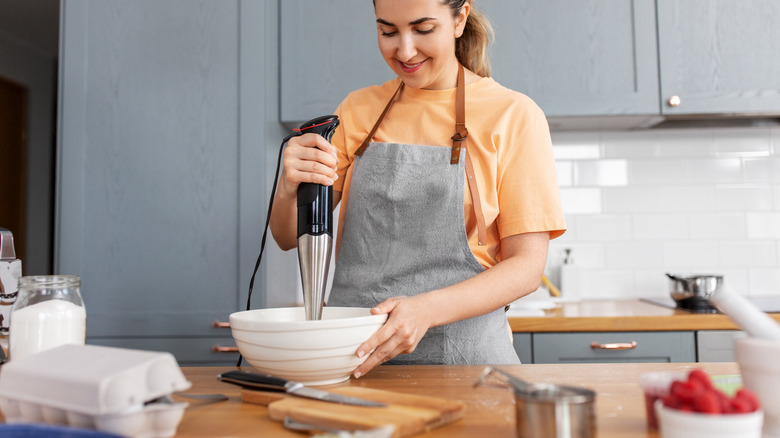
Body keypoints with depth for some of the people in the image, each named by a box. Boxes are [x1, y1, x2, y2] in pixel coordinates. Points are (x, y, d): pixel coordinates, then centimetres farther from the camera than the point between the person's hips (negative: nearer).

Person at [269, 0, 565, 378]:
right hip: (350, 354, 3)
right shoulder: (358, 109, 10)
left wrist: (428, 310, -20)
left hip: (461, 353, -2)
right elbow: (289, 237, 9)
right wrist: (289, 188, -13)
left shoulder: (513, 115, 0)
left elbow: (527, 266, -4)